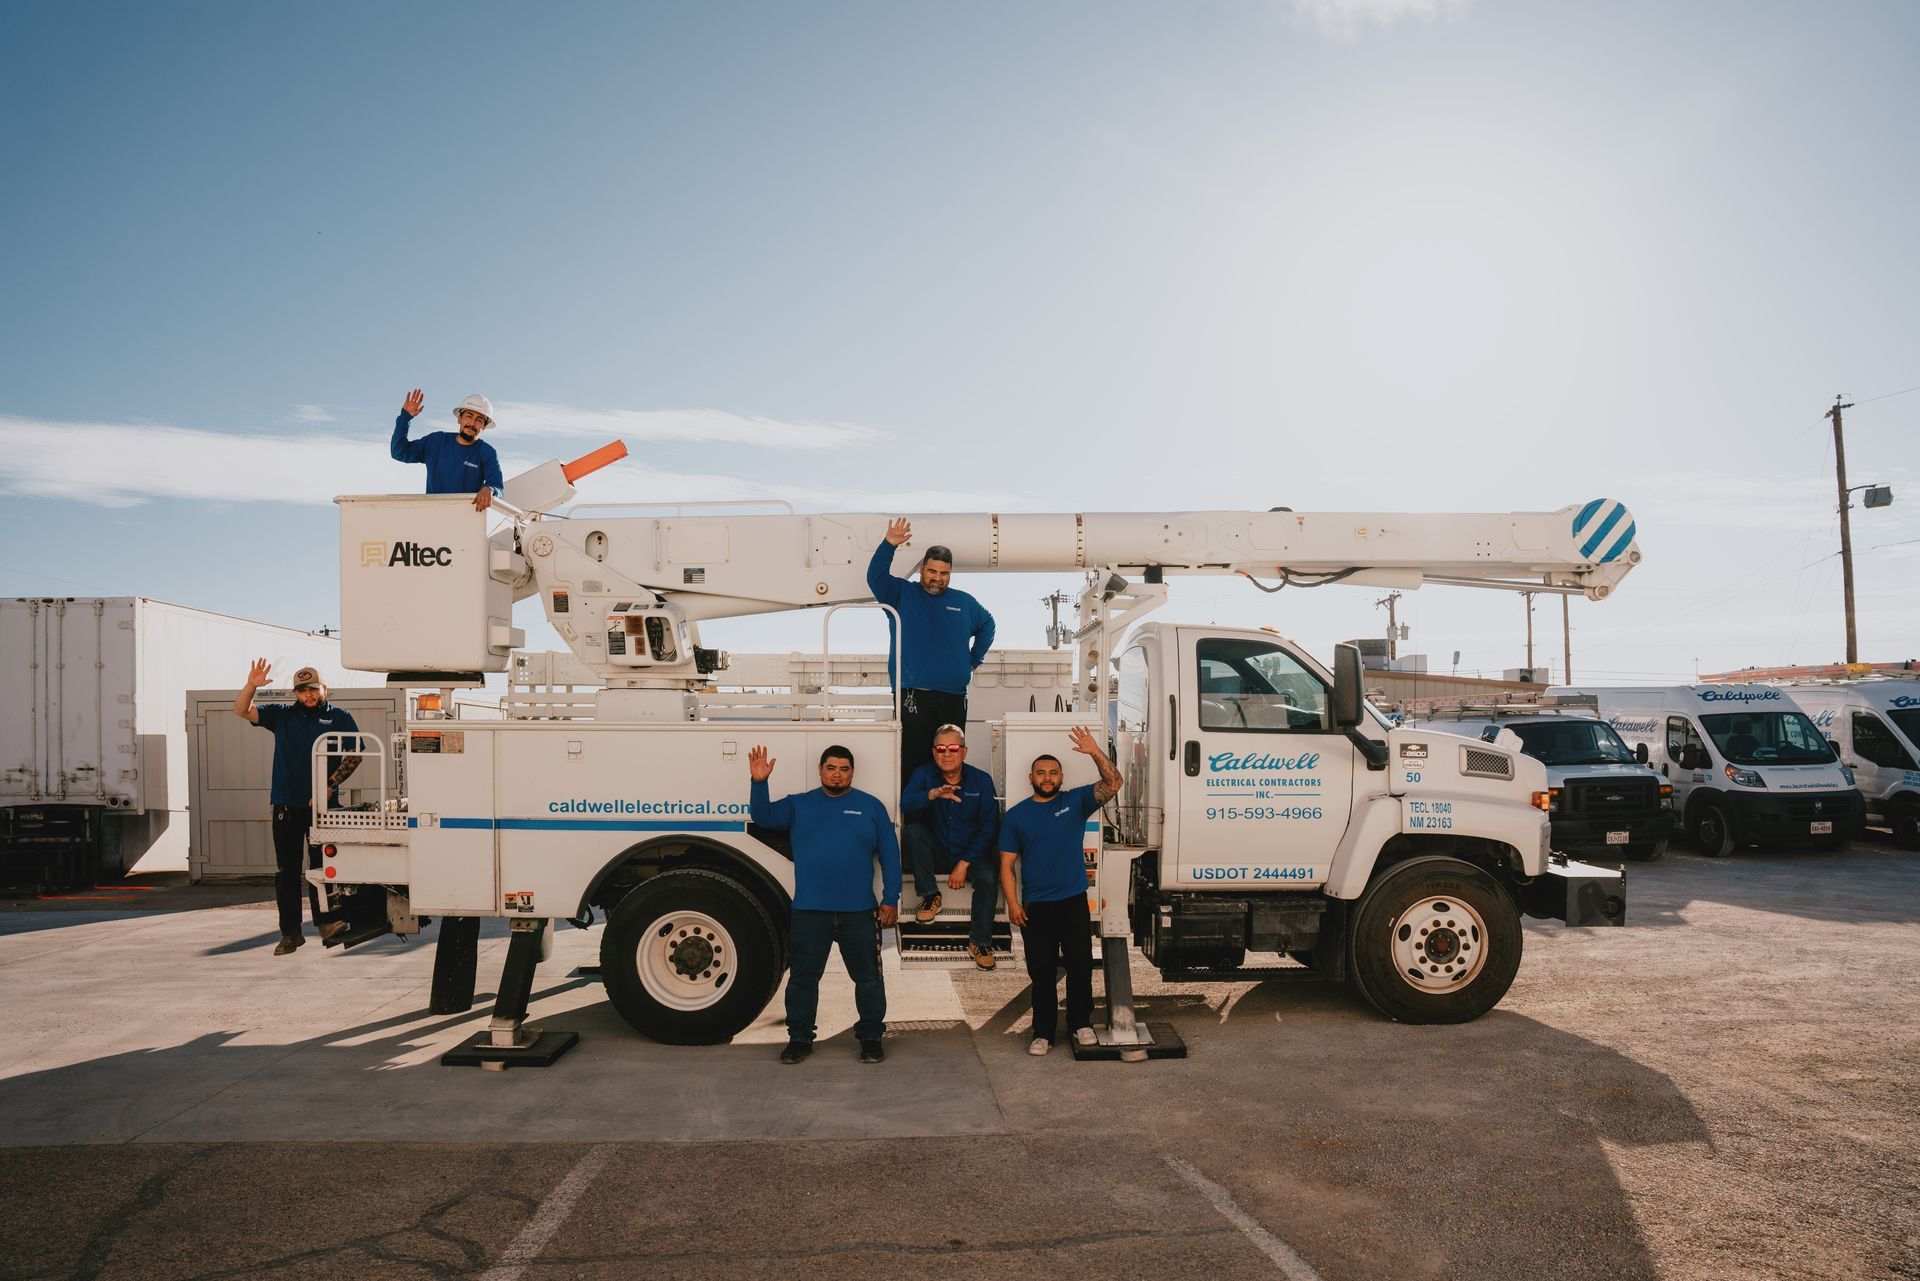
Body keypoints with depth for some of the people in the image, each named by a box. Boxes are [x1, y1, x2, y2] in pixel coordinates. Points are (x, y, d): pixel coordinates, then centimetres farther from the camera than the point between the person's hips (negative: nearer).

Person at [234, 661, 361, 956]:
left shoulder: (340, 717, 6)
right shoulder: (282, 715, 14)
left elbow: (355, 754, 0)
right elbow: (241, 711, 8)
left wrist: (330, 784, -9)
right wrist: (251, 685, -11)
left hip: (321, 804, -2)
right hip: (287, 804, 2)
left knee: (322, 866, -3)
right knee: (287, 870, 4)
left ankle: (326, 921, 0)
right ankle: (290, 933, 8)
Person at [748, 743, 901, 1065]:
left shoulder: (871, 806, 5)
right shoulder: (798, 805, 9)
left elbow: (889, 854, 4)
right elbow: (763, 816, -4)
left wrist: (890, 899, -2)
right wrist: (759, 783, -21)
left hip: (859, 911, -1)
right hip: (810, 910, 1)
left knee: (868, 977, 6)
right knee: (803, 977, 8)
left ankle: (871, 1038, 19)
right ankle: (799, 1038, 21)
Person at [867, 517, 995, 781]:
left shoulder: (964, 602, 14)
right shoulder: (901, 594, 5)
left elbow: (987, 624, 30)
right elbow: (875, 577, -12)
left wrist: (975, 658, 19)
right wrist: (889, 545, -25)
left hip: (954, 697, 4)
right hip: (914, 696, -3)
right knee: (913, 760, -7)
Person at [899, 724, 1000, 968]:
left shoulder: (981, 781, -6)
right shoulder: (924, 775, -6)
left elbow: (989, 827, -8)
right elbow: (905, 804, -25)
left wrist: (964, 864, -16)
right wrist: (933, 794, -47)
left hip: (972, 851, -1)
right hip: (937, 849, 1)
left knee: (988, 878, -30)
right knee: (912, 831, -28)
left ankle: (980, 942, -10)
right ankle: (930, 896, -12)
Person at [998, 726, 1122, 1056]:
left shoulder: (1076, 801, 3)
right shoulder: (1016, 816, 4)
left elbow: (1113, 784, -10)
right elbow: (1006, 864, 3)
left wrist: (1095, 752, -23)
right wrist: (1012, 902, -7)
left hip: (1074, 902, 0)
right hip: (1035, 906, 0)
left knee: (1080, 967, 7)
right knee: (1041, 973, 6)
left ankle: (1081, 1023, 23)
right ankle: (1043, 1033, 15)